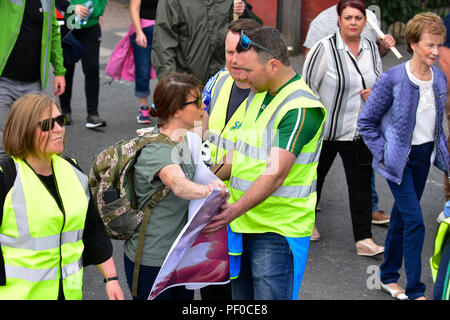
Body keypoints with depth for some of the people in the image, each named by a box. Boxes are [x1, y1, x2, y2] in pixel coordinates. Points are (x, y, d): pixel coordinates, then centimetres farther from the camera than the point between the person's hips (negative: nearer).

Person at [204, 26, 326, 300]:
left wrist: (237, 209, -34)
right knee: (241, 295, 15)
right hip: (244, 223, 9)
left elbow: (276, 173, -27)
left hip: (277, 229, -9)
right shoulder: (259, 93, 11)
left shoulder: (301, 108, -19)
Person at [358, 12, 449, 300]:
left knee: (402, 216, 16)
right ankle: (415, 291, -3)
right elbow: (367, 121, -8)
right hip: (399, 159, -6)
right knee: (415, 221, -10)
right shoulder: (393, 78, -17)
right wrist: (383, 153, -12)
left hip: (424, 157, 6)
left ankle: (389, 277, 30)